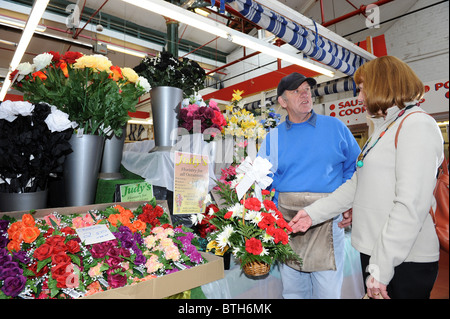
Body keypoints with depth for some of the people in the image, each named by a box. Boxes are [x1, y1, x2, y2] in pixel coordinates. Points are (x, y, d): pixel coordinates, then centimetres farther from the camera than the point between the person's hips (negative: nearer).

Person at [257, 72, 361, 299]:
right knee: (292, 290, 16)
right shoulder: (273, 136, 6)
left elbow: (355, 168, 8)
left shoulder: (335, 127, 4)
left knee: (329, 290, 6)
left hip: (327, 220, -1)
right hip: (286, 220, 2)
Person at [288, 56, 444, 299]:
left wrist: (381, 267, -21)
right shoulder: (383, 129, 15)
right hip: (374, 252, 8)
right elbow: (356, 186, 12)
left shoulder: (417, 125, -13)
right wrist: (313, 213, 6)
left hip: (404, 261, -8)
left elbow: (412, 205, -22)